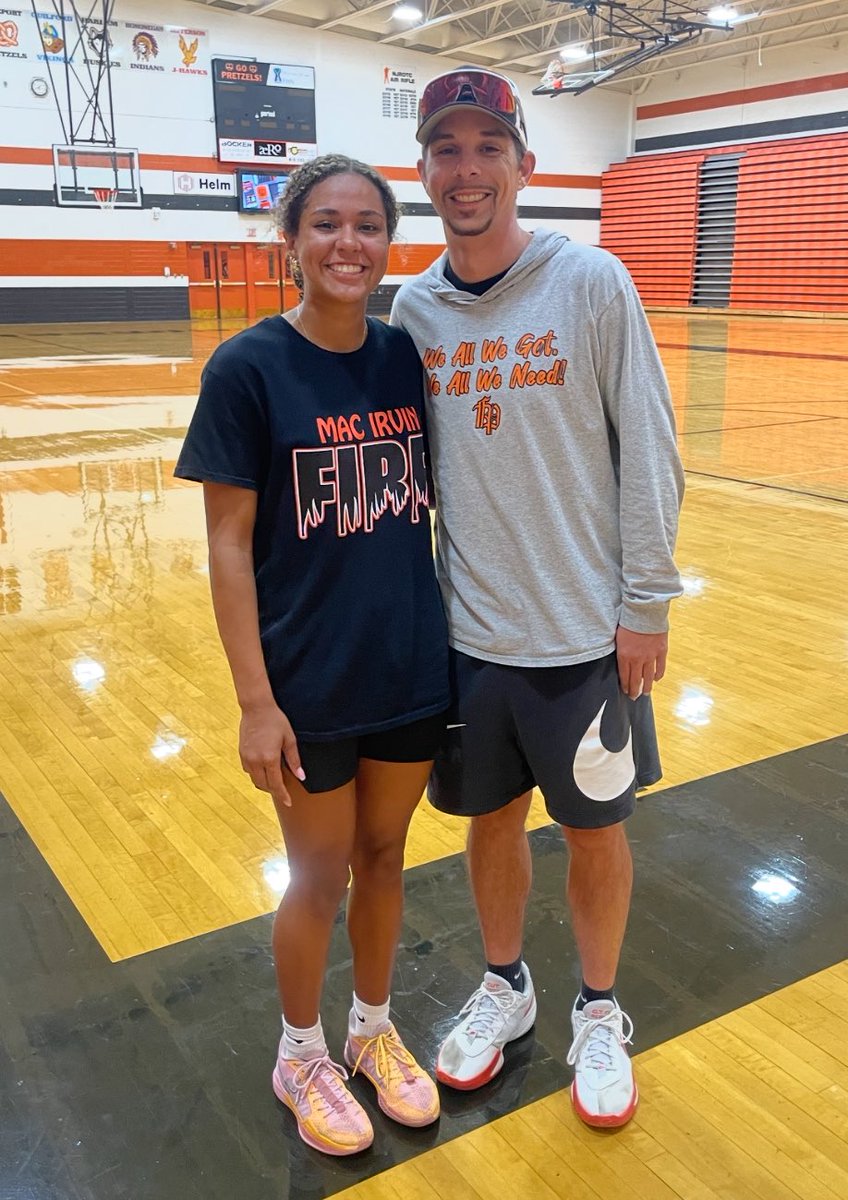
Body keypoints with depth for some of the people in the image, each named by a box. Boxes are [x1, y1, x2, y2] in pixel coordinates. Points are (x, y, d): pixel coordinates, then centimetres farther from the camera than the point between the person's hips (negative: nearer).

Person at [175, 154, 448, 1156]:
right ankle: (300, 1056, 39)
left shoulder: (408, 358, 1)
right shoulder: (247, 369, -12)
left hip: (412, 671, 4)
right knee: (319, 877, 12)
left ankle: (373, 1027, 44)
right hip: (309, 686, -4)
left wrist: (457, 644, 9)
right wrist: (256, 701, -14)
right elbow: (228, 544, -12)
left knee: (383, 856, 19)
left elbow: (438, 504, 9)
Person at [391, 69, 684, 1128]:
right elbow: (413, 470, 9)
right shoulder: (414, 307, 2)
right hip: (467, 633, 3)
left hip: (585, 637, -3)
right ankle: (504, 989, 42)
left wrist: (646, 606, -9)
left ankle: (599, 1012, 37)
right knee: (490, 819, 18)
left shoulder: (592, 283, -9)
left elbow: (649, 456, -8)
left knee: (594, 832, 12)